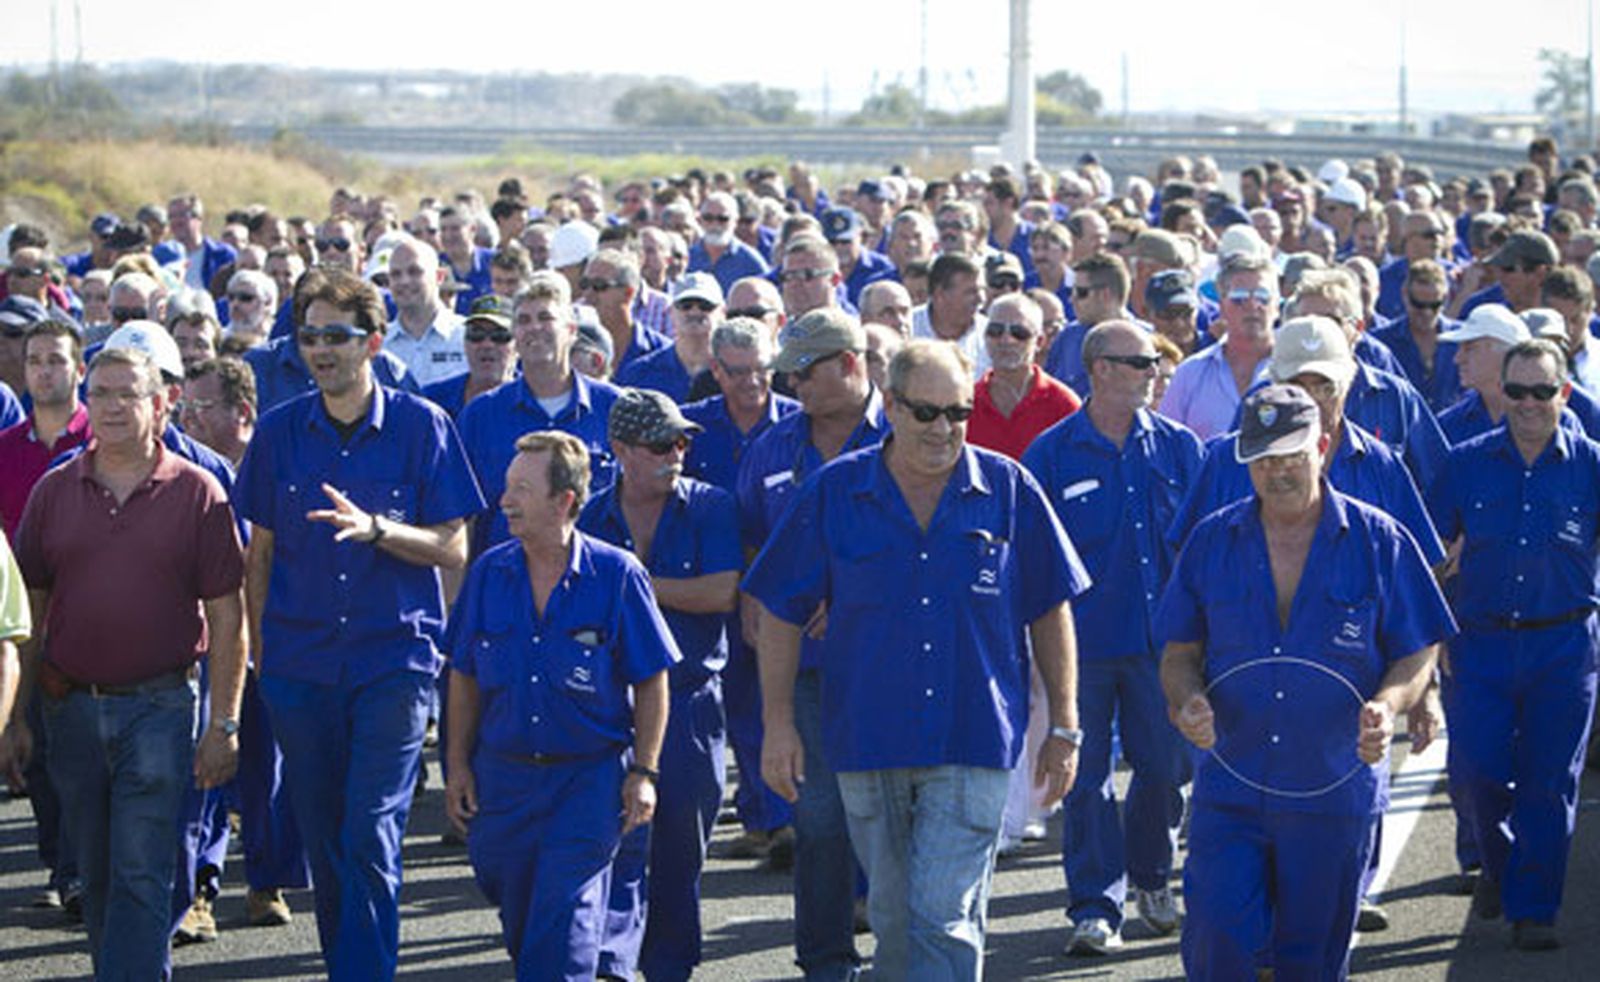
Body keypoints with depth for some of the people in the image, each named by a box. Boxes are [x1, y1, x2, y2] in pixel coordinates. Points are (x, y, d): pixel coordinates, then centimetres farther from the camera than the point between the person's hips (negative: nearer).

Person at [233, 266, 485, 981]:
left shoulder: (421, 425, -2)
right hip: (302, 665, 3)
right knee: (323, 838, 10)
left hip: (394, 659, -3)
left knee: (371, 836, -11)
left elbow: (452, 549, -3)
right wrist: (260, 650, 9)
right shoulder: (279, 432, 5)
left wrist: (376, 528, -19)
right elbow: (261, 552, 13)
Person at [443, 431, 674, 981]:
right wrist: (458, 766, 8)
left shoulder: (616, 575, -8)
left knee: (566, 908, -10)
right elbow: (465, 677, 11)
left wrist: (644, 772, -6)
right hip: (502, 773, 4)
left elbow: (651, 682, -2)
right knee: (515, 913, 13)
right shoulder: (489, 573, 2)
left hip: (590, 775, -4)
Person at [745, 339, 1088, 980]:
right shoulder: (834, 492, 2)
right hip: (867, 740, 2)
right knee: (893, 919, 13)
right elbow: (781, 614, 6)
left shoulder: (1009, 491, 1)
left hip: (974, 741, -2)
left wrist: (1064, 728, 6)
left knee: (944, 919, -10)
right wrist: (779, 725, 1)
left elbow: (1050, 612, 7)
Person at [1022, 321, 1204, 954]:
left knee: (1165, 765, 6)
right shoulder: (1052, 453, -1)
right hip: (1083, 636, -2)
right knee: (1087, 777, -1)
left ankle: (1150, 878, 29)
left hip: (1162, 636, 2)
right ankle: (1095, 906, 4)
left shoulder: (1178, 447, 6)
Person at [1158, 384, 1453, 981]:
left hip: (1335, 792, -1)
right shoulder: (1212, 541, 5)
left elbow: (1418, 653, 4)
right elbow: (1179, 650, 11)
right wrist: (1186, 702, -11)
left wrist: (1387, 707, -17)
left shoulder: (1379, 542, 0)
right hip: (1229, 789, 1)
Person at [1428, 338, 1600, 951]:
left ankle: (1533, 910, 10)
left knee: (1548, 784, 0)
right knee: (1477, 774, -2)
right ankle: (1499, 865, 28)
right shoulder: (1466, 463, 3)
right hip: (1481, 644, 1)